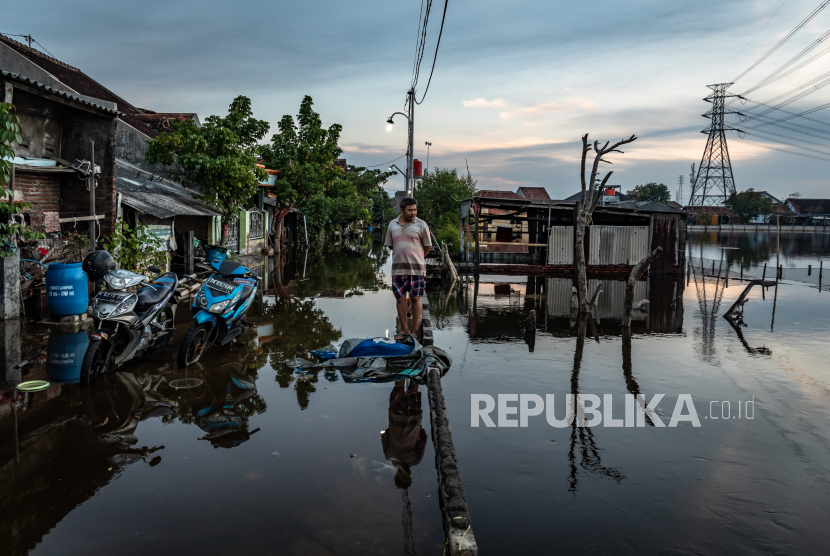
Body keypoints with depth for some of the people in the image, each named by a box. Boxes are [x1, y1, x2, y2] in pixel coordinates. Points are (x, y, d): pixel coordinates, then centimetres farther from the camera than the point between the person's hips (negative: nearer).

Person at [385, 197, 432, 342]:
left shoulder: (421, 225, -2)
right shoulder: (393, 224, 7)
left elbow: (428, 246, 5)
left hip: (416, 268, -3)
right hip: (398, 268, 3)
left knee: (415, 298, 2)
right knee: (400, 298, 5)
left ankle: (415, 331, 9)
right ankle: (404, 330, 16)